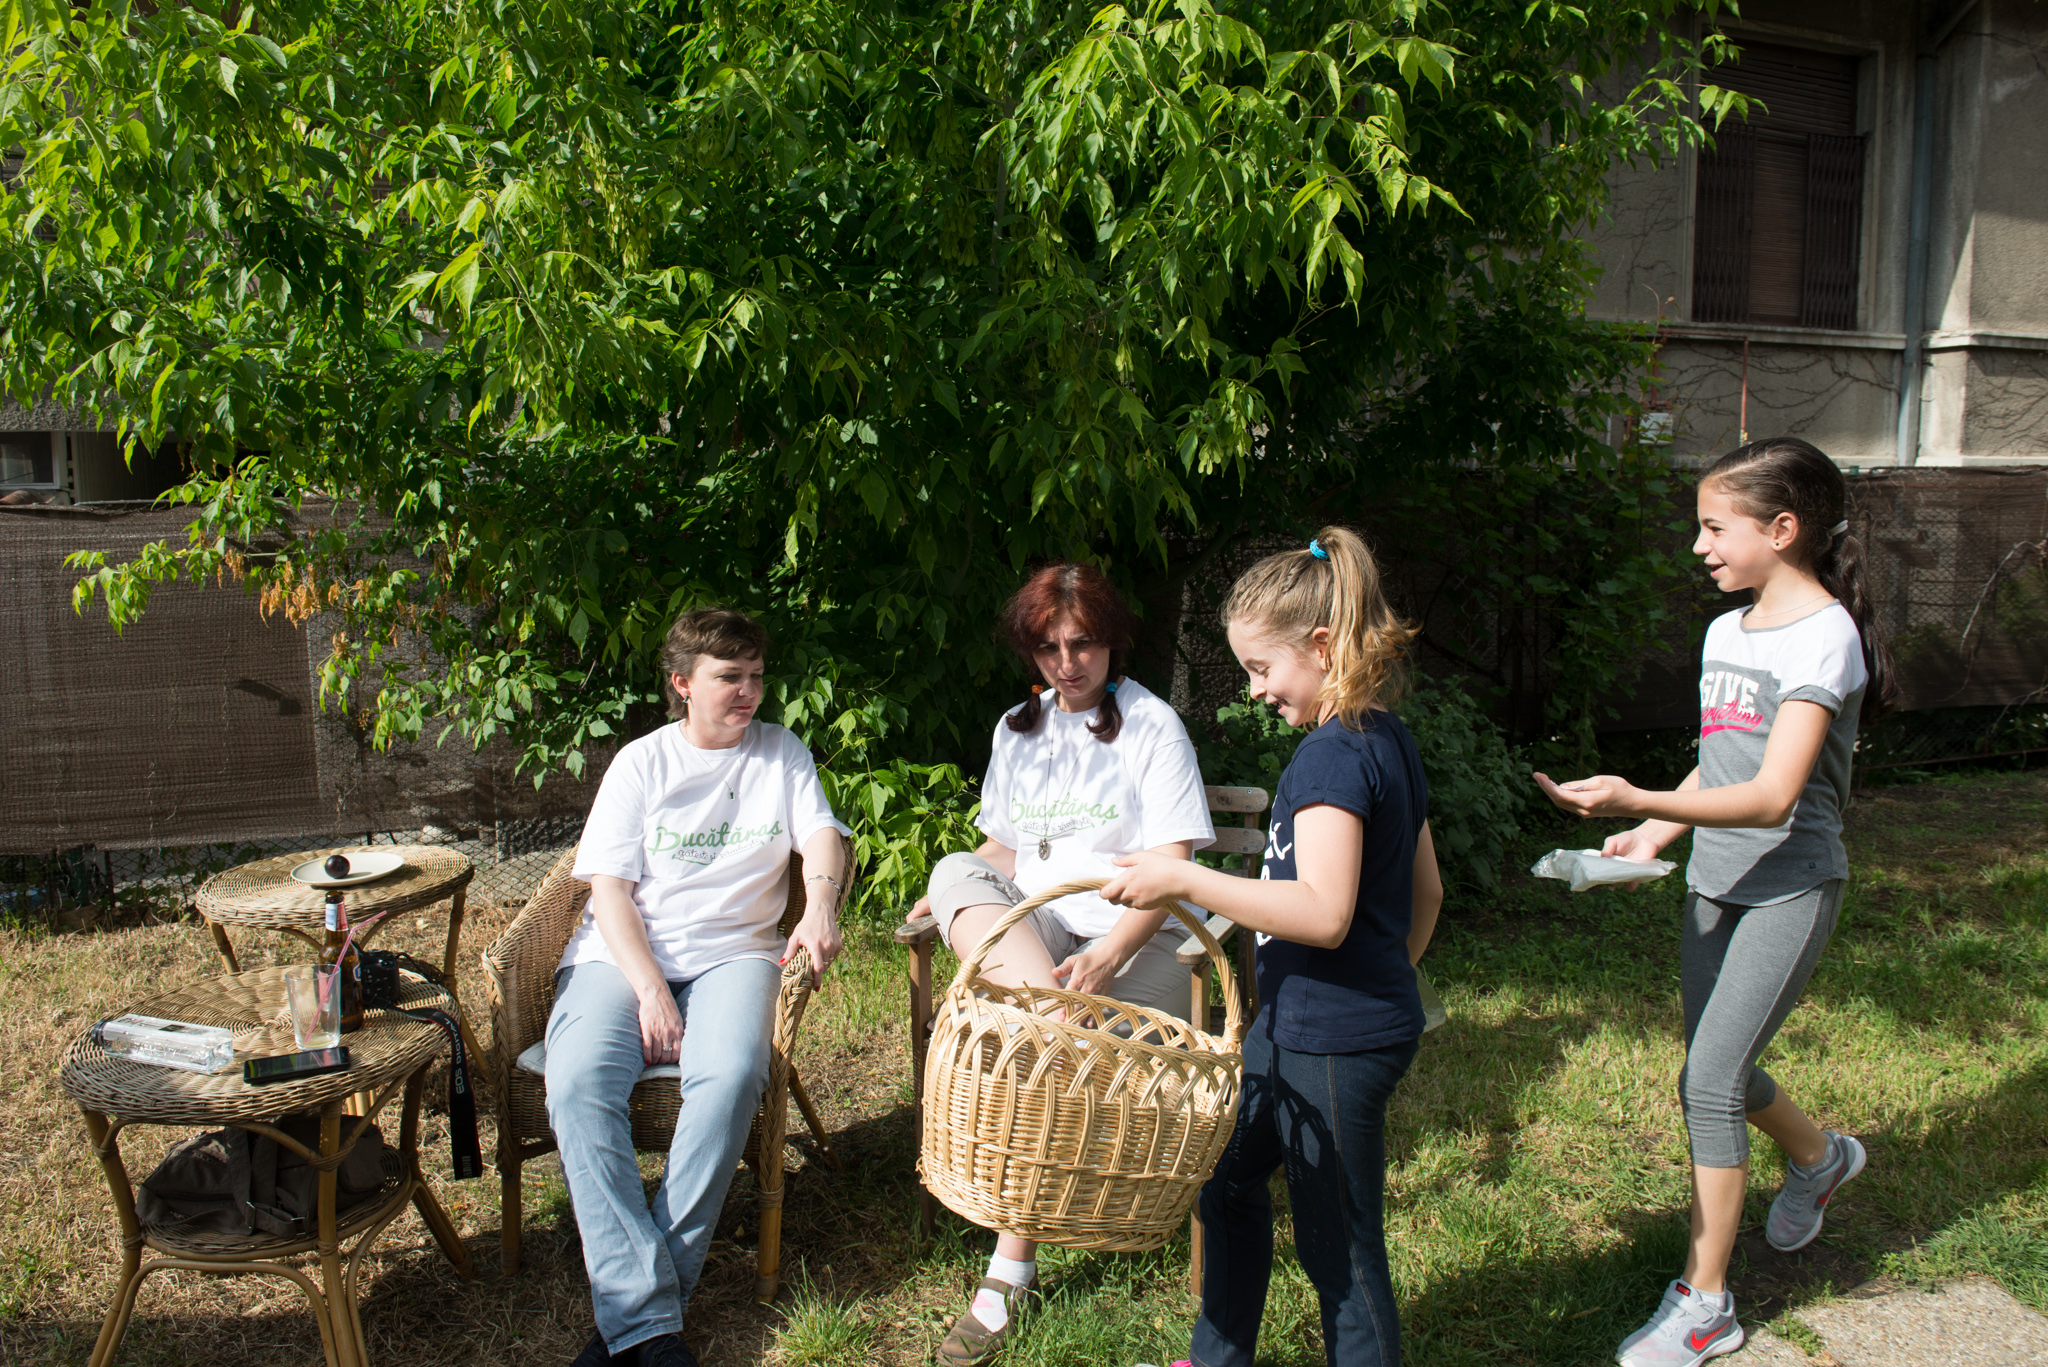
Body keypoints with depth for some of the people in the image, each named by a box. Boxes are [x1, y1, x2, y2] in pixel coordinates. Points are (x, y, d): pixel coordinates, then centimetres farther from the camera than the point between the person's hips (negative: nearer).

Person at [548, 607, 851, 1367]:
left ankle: (633, 1304, -23)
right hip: (624, 955, 0)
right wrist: (650, 992, -15)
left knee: (732, 1076, -33)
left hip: (731, 954, 0)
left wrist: (821, 903, -25)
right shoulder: (641, 763, 7)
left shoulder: (782, 754, 13)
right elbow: (609, 891, 0)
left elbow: (822, 836, 0)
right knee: (577, 1084, -30)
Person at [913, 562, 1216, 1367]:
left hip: (1138, 936, -5)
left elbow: (1171, 865, -13)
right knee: (957, 872, -24)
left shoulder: (1151, 724, -4)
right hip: (1034, 923, 5)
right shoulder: (1017, 729, 14)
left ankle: (1010, 1271, -16)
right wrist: (960, 900, -3)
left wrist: (1110, 954, -29)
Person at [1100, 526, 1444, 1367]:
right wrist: (1390, 980, 28)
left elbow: (1323, 913, -31)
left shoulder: (1334, 753, -21)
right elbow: (1425, 894, 16)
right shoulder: (1390, 743, 9)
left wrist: (1185, 880, -28)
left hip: (1334, 1044, -11)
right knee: (1227, 1171, 23)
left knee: (1339, 1249, 4)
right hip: (1299, 1022, 11)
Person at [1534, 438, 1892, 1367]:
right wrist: (1652, 836, 4)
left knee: (1709, 1080, -8)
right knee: (1717, 1072, 18)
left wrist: (1637, 801, -36)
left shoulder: (1823, 635, -17)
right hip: (1714, 880, 8)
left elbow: (1772, 797, -26)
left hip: (1789, 885, -8)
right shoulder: (1726, 631, 9)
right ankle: (1819, 1157, 49)